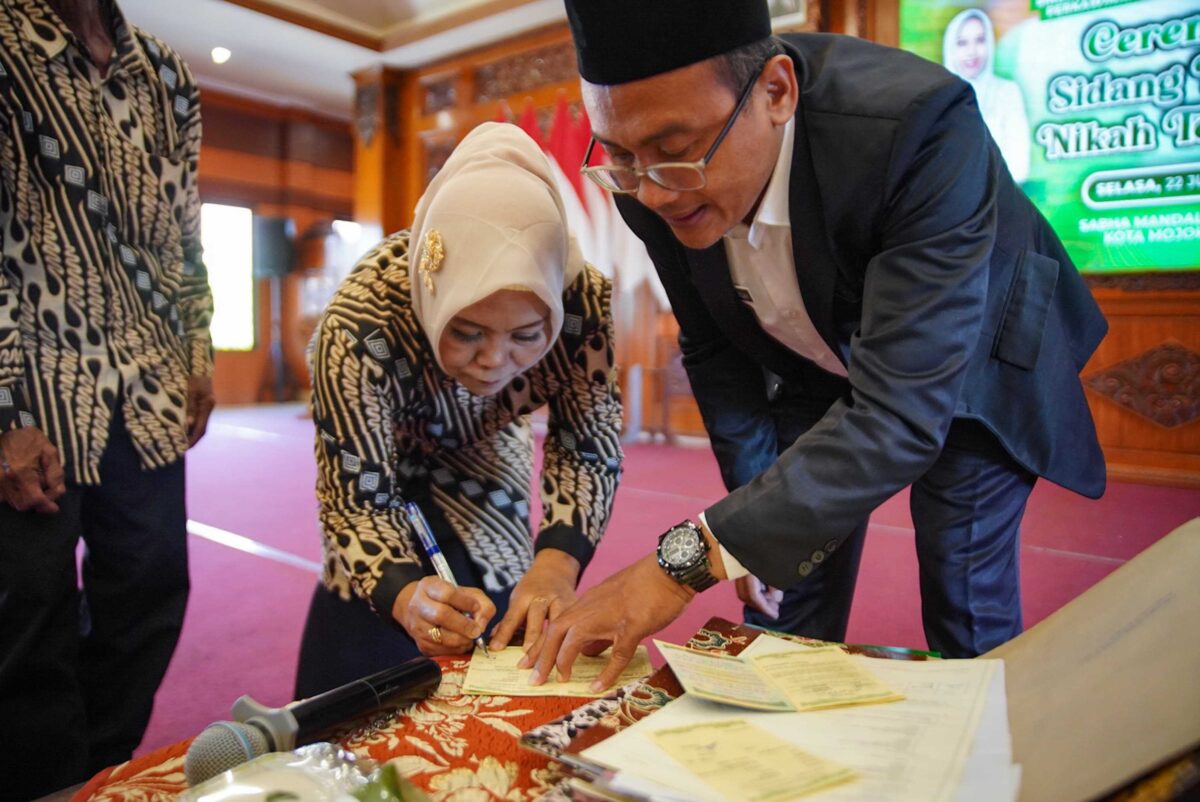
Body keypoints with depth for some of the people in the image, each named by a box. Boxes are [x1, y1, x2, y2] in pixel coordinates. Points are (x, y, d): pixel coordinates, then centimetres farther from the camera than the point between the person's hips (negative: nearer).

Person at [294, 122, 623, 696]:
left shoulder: (581, 296, -33)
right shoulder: (360, 326, -40)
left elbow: (588, 443, -23)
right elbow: (358, 498, -31)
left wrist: (557, 562, -40)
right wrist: (406, 596, -50)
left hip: (487, 458, 3)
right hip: (382, 459, -2)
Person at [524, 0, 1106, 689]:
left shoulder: (920, 122, -39)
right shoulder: (657, 184, -23)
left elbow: (902, 412, -42)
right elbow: (713, 349, -6)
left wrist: (688, 560, -46)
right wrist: (756, 519, -9)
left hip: (970, 359, -3)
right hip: (814, 365, 4)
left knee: (965, 612, -3)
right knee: (784, 611, 5)